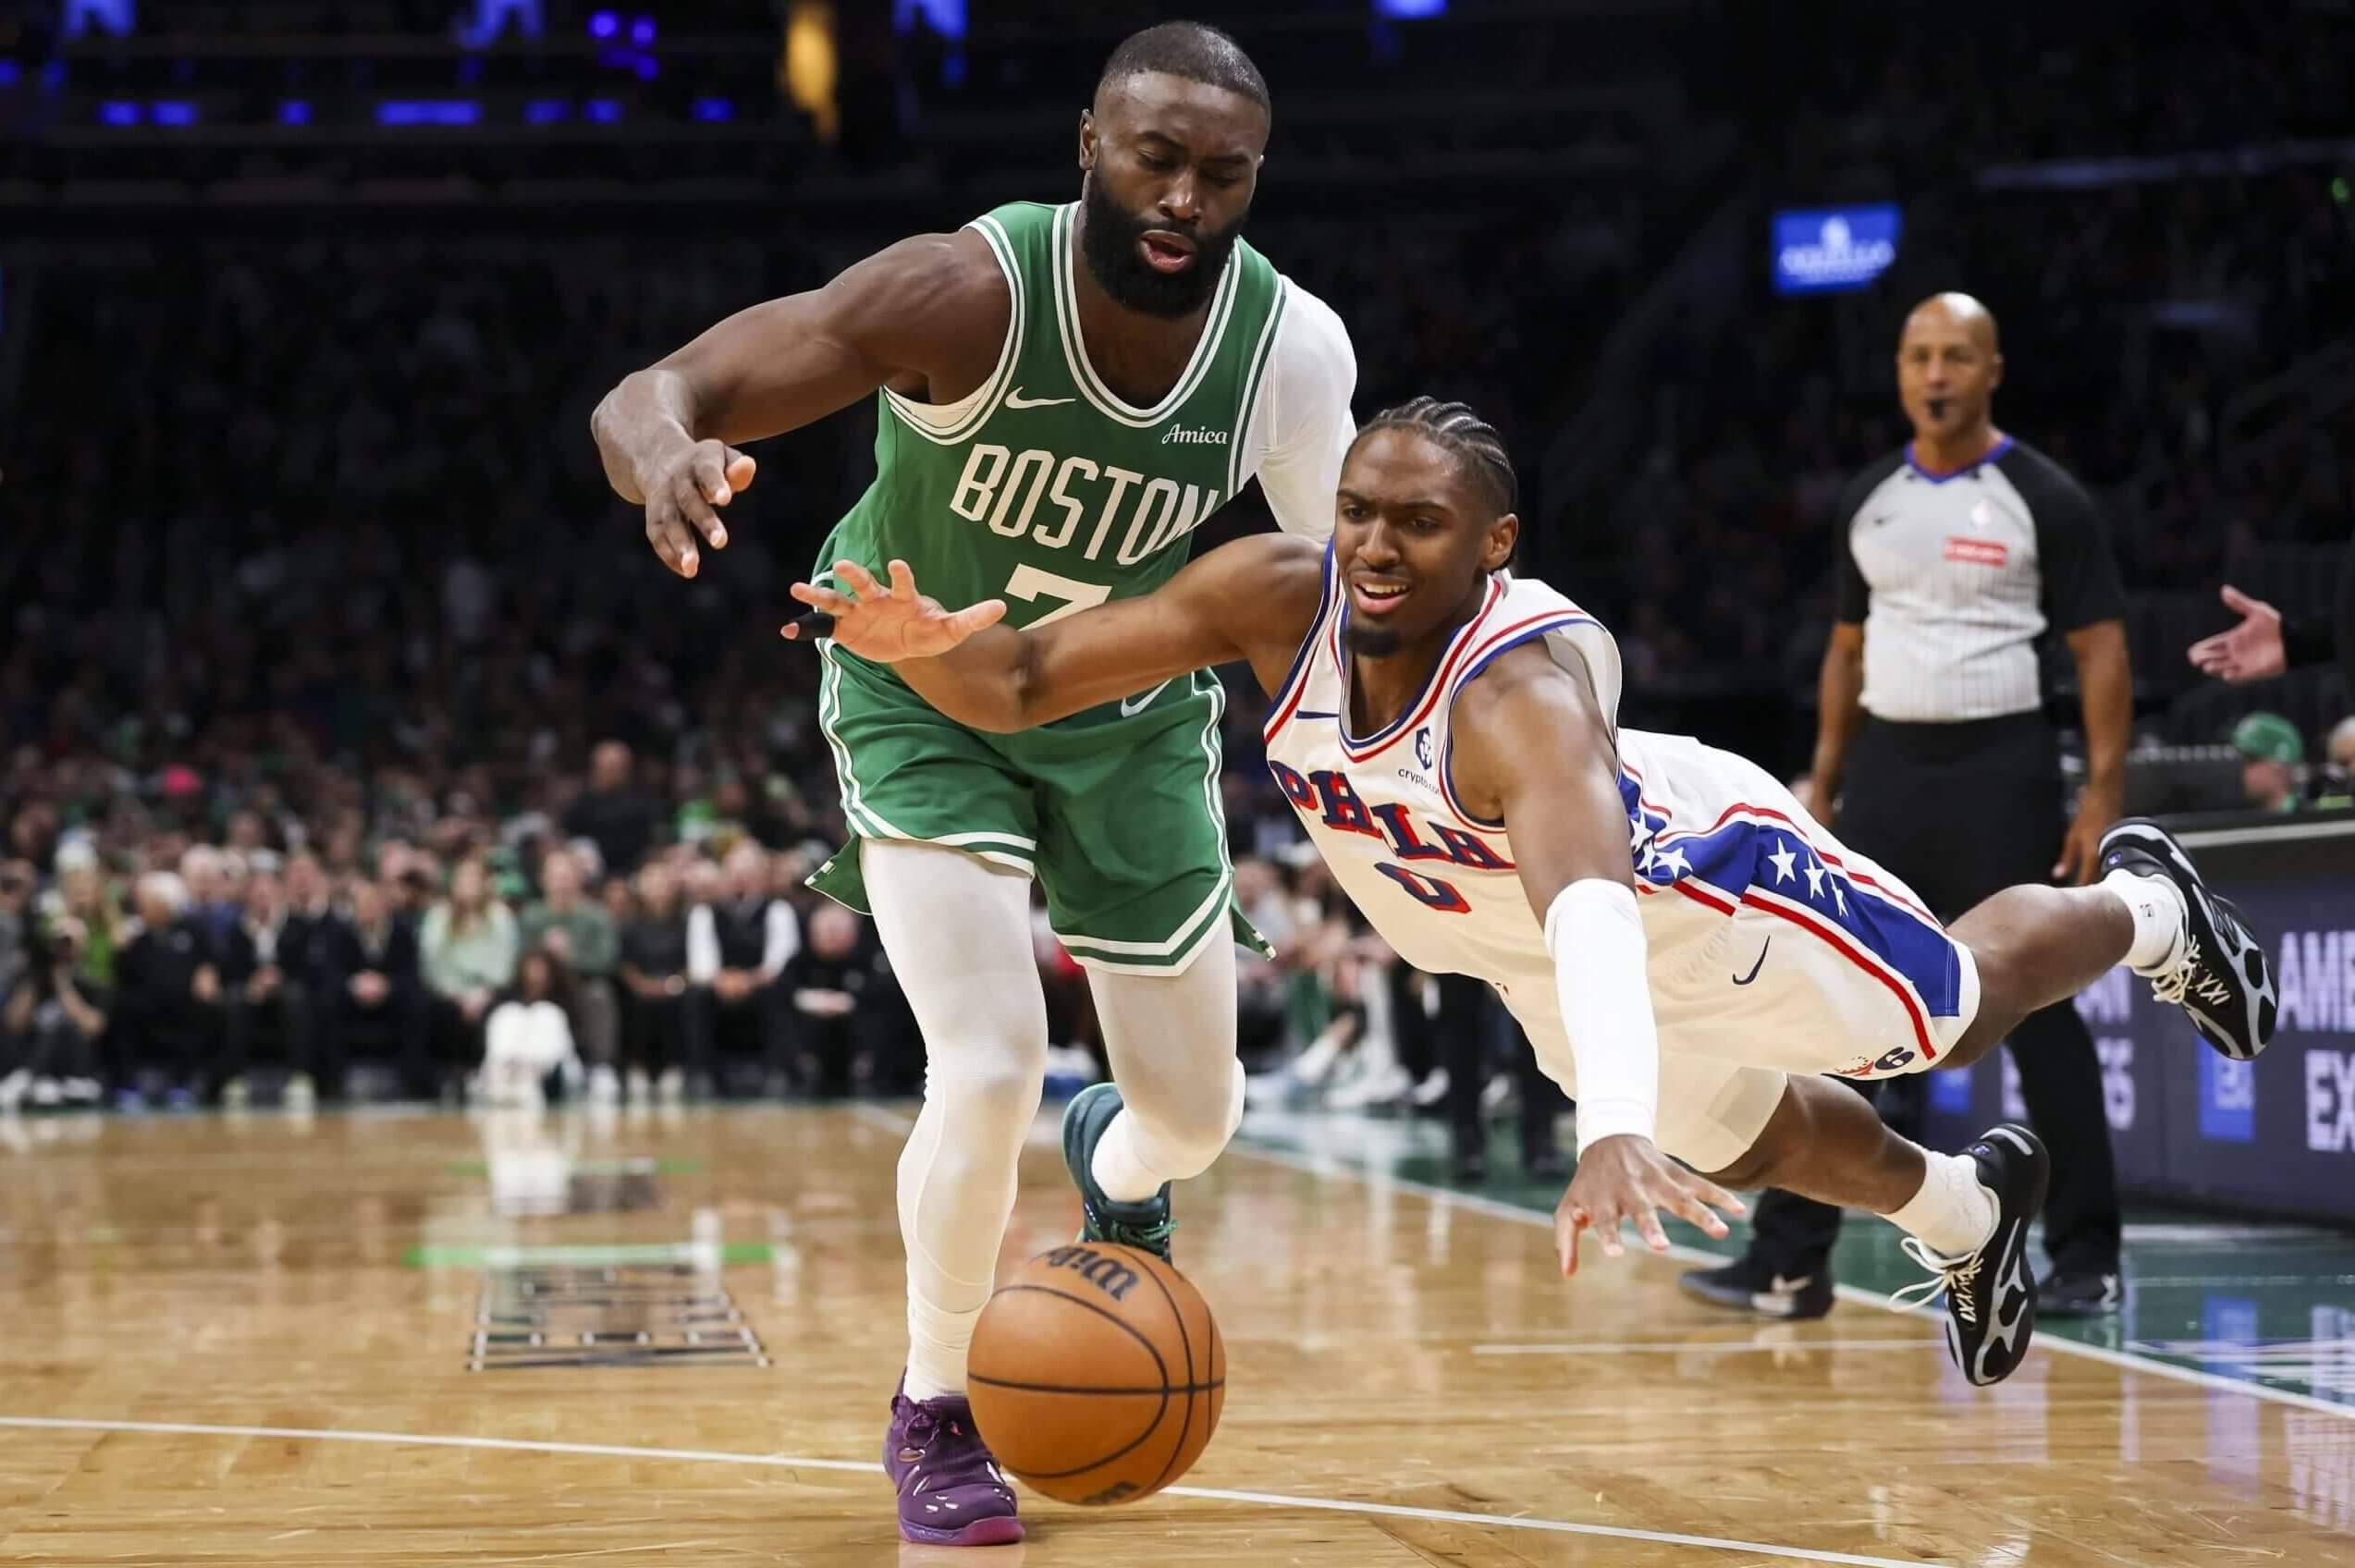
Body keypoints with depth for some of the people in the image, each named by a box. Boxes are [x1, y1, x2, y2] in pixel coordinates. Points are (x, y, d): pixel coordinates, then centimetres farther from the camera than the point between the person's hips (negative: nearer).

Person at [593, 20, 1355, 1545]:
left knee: (1197, 1112, 10)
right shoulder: (968, 293, -33)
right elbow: (645, 397, -35)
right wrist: (669, 454, -60)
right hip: (925, 693, -3)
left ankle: (1121, 1186, 50)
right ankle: (937, 1415, 6)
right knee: (992, 1071, -20)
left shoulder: (1295, 348, -24)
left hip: (1134, 718, 3)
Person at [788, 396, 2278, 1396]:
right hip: (1527, 948, 6)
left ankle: (2144, 907, 51)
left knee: (1955, 1008, 18)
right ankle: (1967, 1212, 57)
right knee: (1729, 1129, 27)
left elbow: (1590, 901, -64)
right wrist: (925, 645, -54)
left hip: (1694, 878, -6)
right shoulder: (1276, 594, -31)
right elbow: (1021, 685, -31)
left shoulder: (1524, 687, -46)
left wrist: (1617, 1128, -80)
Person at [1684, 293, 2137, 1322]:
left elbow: (2101, 649, -5)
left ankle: (2087, 1260, 10)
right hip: (1886, 771, 5)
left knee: (2038, 1018, 0)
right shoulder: (1869, 501, 10)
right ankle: (1790, 1260, 3)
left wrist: (2103, 793, -13)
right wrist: (1823, 786, 12)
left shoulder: (2042, 498, -5)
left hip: (1999, 771, -5)